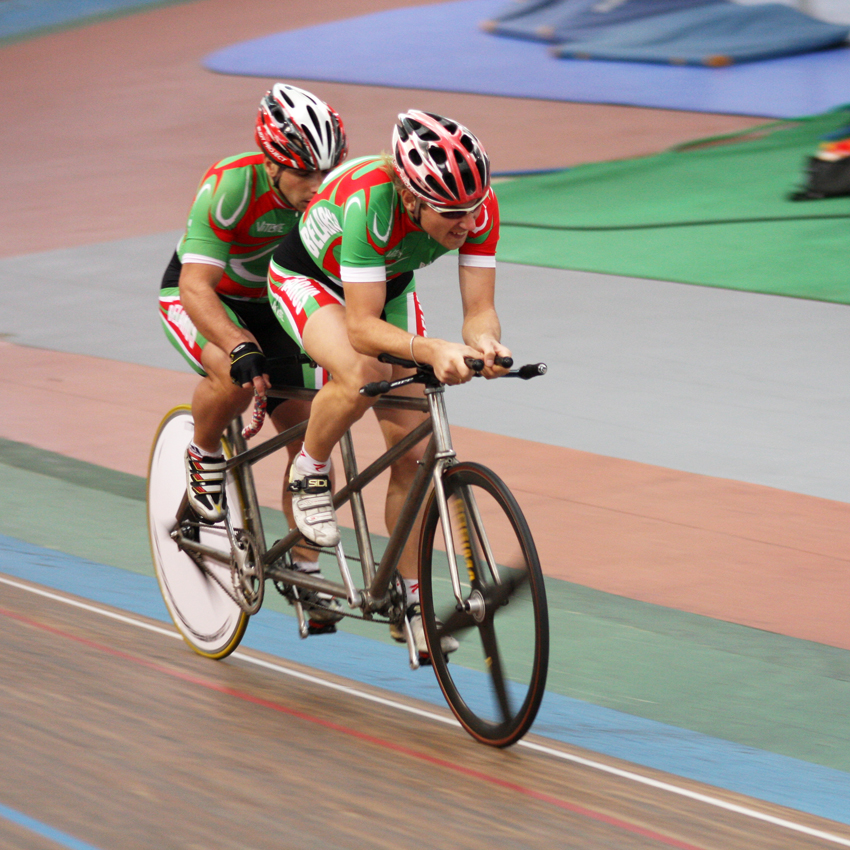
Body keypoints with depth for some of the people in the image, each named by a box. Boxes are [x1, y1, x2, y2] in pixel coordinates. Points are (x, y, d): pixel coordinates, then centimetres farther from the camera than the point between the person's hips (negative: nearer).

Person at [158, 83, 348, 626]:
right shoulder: (230, 187, -34)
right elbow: (196, 285, -39)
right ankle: (204, 460, -6)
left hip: (272, 303, 5)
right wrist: (239, 346, -54)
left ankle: (306, 569, 6)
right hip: (196, 297, -5)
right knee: (235, 375, -36)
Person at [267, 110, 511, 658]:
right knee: (363, 377, -36)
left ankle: (410, 603, 10)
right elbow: (361, 327, -42)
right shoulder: (368, 201, -43)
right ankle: (309, 475, -6)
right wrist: (432, 351, -58)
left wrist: (484, 341, -48)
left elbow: (480, 309, -25)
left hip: (388, 286, 5)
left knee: (413, 450, -2)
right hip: (308, 278, -5)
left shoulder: (478, 206, -29)